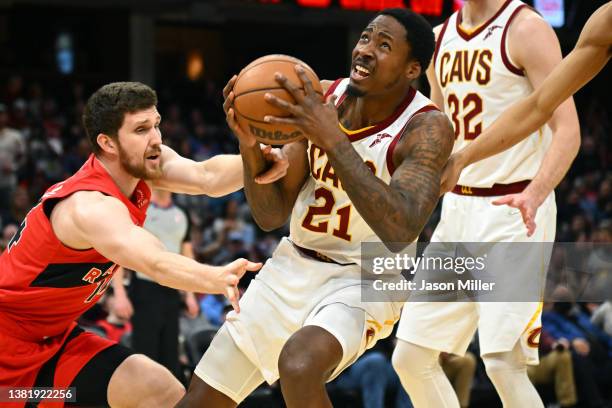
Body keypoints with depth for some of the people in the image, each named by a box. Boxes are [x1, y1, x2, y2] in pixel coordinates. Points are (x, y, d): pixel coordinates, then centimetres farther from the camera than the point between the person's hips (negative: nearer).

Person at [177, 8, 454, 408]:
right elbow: (271, 216, 0)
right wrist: (250, 145, -19)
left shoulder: (427, 127, -18)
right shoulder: (323, 98, -2)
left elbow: (400, 231, -35)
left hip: (361, 281, -6)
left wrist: (333, 139, -38)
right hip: (291, 269, 6)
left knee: (299, 365, -37)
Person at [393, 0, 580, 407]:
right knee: (411, 357, 6)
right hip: (457, 207, 8)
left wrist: (535, 193, -34)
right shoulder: (441, 38, 12)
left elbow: (568, 131, -18)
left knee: (503, 363, -17)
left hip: (513, 210, -8)